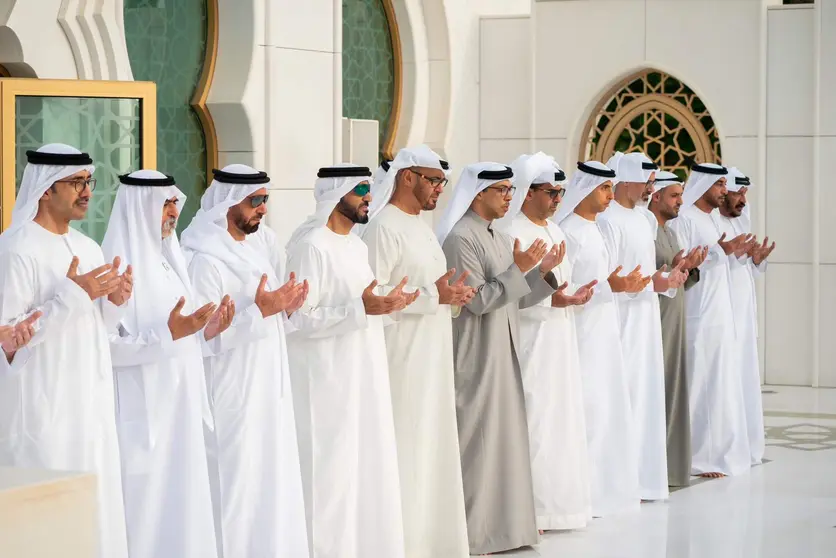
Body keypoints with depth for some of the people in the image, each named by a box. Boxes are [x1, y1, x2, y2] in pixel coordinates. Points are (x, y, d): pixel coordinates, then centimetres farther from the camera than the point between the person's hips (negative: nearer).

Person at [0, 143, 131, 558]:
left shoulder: (88, 249, 13)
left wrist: (113, 302, -1)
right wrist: (72, 295, -20)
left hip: (90, 407, 8)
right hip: (40, 411, -8)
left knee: (95, 509, 8)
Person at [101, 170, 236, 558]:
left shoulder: (166, 259, 13)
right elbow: (106, 345, -21)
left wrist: (205, 331, 2)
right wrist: (169, 332, -25)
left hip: (178, 409, 8)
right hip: (141, 411, -8)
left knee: (179, 502, 9)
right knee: (145, 507, -5)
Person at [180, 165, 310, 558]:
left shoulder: (254, 253, 14)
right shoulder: (205, 260, -14)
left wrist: (284, 309, 0)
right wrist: (260, 311, -22)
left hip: (267, 393, 9)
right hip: (232, 398, -9)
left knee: (270, 485, 11)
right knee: (237, 489, -5)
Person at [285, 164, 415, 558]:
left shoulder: (356, 244, 13)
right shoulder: (311, 245, -15)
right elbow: (299, 319, -20)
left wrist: (386, 305, 5)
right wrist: (362, 308, -25)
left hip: (362, 377, 9)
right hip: (328, 380, -9)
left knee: (366, 468, 11)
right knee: (331, 471, -4)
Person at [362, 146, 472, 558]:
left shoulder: (421, 226, 15)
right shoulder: (383, 228, -14)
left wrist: (450, 292, 4)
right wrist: (433, 296, -21)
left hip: (431, 357, 9)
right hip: (402, 358, -9)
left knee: (432, 443, 12)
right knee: (406, 447, -5)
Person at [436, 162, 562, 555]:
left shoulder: (501, 240, 13)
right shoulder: (461, 238, -14)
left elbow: (515, 299, 13)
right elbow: (477, 301, -19)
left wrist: (542, 272, 0)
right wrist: (517, 269, -21)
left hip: (504, 353, 9)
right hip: (475, 357, -9)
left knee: (503, 436, 12)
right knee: (477, 439, -4)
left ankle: (500, 521, 19)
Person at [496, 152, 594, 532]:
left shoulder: (554, 230, 15)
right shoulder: (510, 232, -13)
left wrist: (572, 295, 3)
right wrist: (552, 300, -27)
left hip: (559, 340, 9)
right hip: (530, 341, -9)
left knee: (560, 414, 10)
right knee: (533, 419, -7)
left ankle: (555, 501, 17)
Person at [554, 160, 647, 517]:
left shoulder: (593, 229, 15)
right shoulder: (567, 232, -14)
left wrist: (623, 285, 6)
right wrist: (609, 286, -25)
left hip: (603, 332, 9)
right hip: (581, 333, -9)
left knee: (608, 409, 11)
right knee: (587, 411, -8)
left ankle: (603, 486, 18)